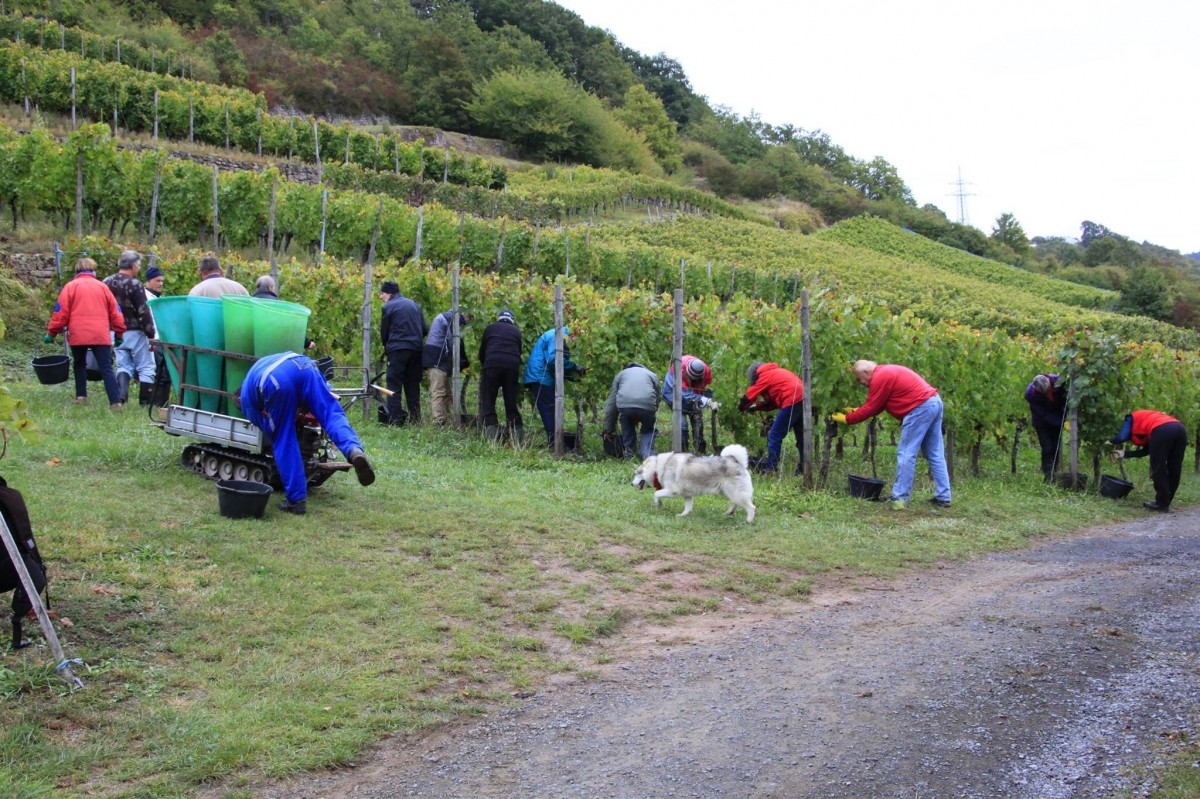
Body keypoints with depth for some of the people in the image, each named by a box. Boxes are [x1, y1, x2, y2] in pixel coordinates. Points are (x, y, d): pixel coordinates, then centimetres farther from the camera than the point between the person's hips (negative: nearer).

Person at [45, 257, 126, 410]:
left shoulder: (71, 286, 5)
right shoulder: (102, 287, 11)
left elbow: (61, 312, 1)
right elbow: (115, 312, 13)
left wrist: (51, 333, 8)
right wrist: (120, 332, 21)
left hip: (78, 334, 0)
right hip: (101, 335, 0)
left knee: (80, 364, 21)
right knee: (106, 369, -4)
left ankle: (81, 396, 16)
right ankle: (115, 402, -15)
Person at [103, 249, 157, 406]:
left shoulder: (106, 283, 7)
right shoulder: (135, 285, -14)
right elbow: (143, 312, -15)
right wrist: (151, 334, -9)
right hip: (134, 332, -6)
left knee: (123, 366, 13)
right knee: (146, 368, 0)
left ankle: (120, 399, -1)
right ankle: (146, 402, -2)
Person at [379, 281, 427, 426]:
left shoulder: (388, 307, -2)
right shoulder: (413, 304, 14)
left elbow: (383, 333, 4)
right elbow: (425, 329, 13)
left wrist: (387, 347, 20)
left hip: (397, 349, -5)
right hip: (416, 349, 5)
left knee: (394, 385, -2)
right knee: (413, 385, 12)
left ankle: (394, 420, -9)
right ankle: (415, 419, 10)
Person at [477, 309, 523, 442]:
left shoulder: (490, 328, 21)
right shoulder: (516, 331, 24)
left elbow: (481, 352, 25)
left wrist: (484, 366, 41)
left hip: (492, 365, -2)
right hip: (512, 366, 2)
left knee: (488, 402, 1)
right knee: (512, 403, 8)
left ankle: (492, 437, -12)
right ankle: (516, 436, 1)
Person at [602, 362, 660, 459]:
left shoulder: (621, 374, 34)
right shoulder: (652, 375, 35)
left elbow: (611, 403, 29)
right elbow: (656, 401, 34)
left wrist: (608, 429, 32)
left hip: (624, 405, 0)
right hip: (647, 405, 0)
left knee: (627, 430, 30)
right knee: (649, 430, 26)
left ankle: (629, 455, 25)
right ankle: (647, 456, 10)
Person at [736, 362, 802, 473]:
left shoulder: (765, 376, 4)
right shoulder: (777, 372, 28)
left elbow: (749, 396, 7)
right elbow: (773, 401, 26)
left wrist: (741, 408, 24)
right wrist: (756, 406, 22)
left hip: (792, 402, -9)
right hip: (802, 400, 9)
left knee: (774, 436, -3)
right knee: (801, 436, 16)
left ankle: (770, 467, -2)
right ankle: (804, 467, 20)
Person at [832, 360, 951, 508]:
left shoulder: (879, 378, -10)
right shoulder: (887, 372, 21)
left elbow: (871, 409, -5)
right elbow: (877, 406, 24)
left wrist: (847, 419, 5)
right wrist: (856, 411, 24)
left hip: (920, 408, -10)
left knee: (906, 453, -5)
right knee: (935, 455, 11)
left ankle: (899, 497, -3)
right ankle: (943, 497, 12)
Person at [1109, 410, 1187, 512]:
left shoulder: (1131, 418, 27)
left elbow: (1122, 437, 10)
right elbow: (1146, 451, 34)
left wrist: (1110, 441, 31)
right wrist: (1124, 454, 42)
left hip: (1161, 431, -7)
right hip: (1180, 429, 7)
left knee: (1158, 468, 4)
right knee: (1174, 469, 15)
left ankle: (1162, 503, 5)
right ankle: (1166, 501, 21)